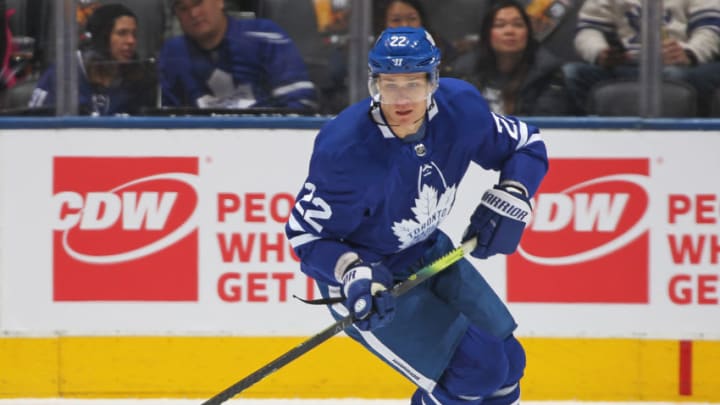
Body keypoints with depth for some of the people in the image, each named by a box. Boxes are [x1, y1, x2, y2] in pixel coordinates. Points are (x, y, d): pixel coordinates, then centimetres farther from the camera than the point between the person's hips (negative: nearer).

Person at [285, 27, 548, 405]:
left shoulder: (460, 108, -18)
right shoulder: (345, 150, -32)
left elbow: (527, 145, -1)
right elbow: (305, 234, -22)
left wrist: (510, 199, -19)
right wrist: (352, 273, -38)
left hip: (429, 254, 7)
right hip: (369, 282, -7)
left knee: (507, 360, 13)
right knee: (477, 368, -17)